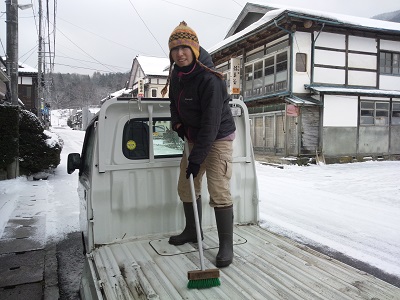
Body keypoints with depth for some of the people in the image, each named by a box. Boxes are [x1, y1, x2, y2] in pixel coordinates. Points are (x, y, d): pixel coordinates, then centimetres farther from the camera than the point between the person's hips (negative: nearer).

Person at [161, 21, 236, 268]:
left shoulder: (209, 78, -26)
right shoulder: (177, 74, 0)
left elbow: (211, 122, -29)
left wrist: (197, 158, -29)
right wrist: (178, 124, -1)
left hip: (218, 138, -8)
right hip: (194, 138, 8)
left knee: (219, 192, -12)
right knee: (186, 187, 13)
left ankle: (227, 245, 2)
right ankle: (192, 231, 33)